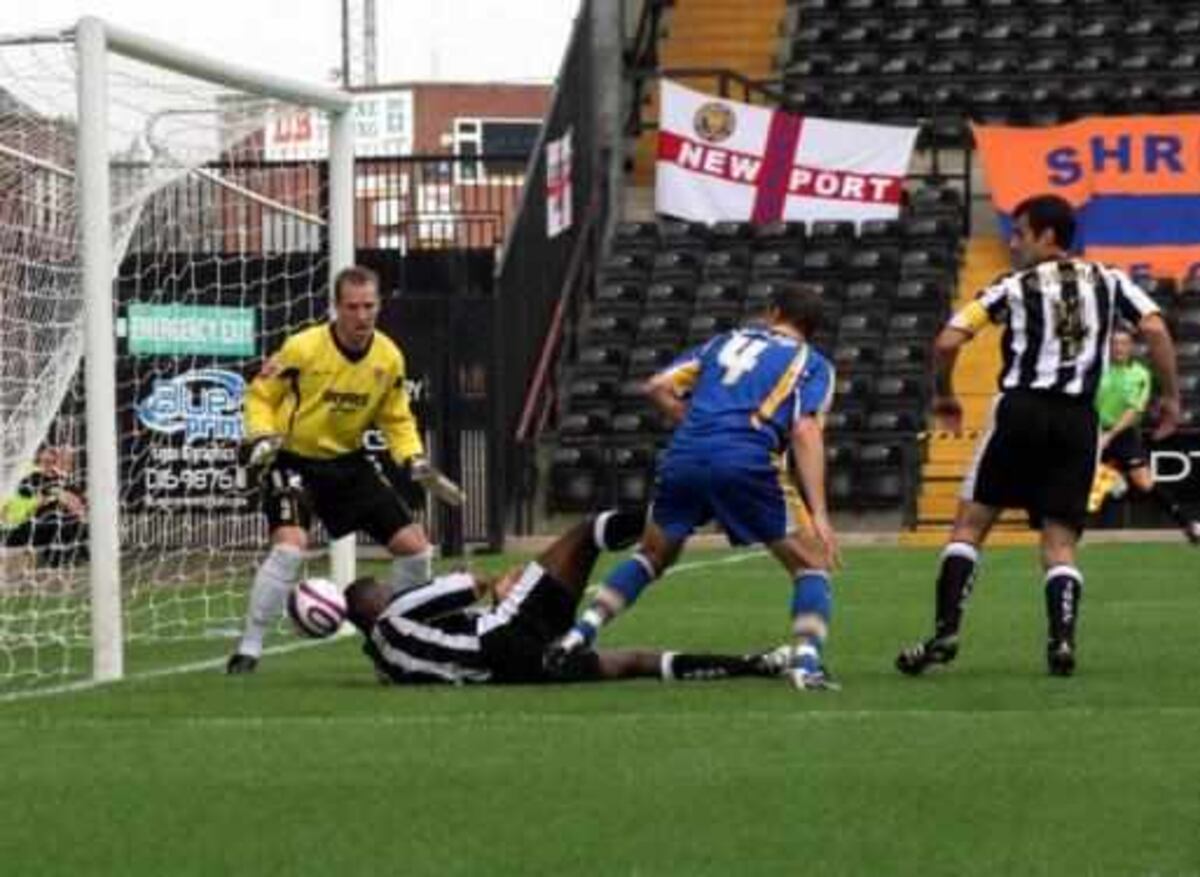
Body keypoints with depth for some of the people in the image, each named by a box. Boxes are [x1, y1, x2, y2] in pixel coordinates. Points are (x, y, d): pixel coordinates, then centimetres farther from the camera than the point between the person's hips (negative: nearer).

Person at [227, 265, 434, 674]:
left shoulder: (389, 358, -5)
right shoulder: (303, 349, -19)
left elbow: (397, 419, 9)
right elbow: (260, 394, -6)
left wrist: (413, 457, -7)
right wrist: (260, 435, -23)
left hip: (348, 461, 5)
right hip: (294, 459, -5)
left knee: (413, 545, 2)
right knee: (290, 546, -28)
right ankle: (248, 650, -17)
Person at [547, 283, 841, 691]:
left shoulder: (727, 341, 28)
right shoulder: (812, 364, 16)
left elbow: (659, 387, 17)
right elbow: (805, 432, 0)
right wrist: (819, 513, -6)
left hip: (683, 458, 4)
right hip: (747, 463, -4)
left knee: (651, 556, 26)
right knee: (812, 565, 10)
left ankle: (583, 631, 16)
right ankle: (807, 661, -9)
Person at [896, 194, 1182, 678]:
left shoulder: (1013, 287, 6)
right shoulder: (1109, 282, 13)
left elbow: (947, 342, 0)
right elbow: (1155, 330, 0)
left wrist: (943, 395, 16)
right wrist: (1171, 397, 8)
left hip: (1022, 408, -2)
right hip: (1080, 419, 2)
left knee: (970, 523, 6)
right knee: (1060, 543, 6)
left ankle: (945, 631, -4)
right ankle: (1062, 639, -14)